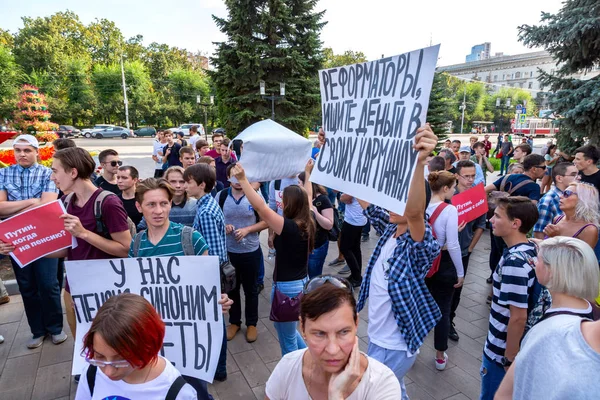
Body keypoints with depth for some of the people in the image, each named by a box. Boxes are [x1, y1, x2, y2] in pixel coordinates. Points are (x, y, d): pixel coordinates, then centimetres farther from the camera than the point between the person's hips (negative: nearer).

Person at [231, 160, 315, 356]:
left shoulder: (288, 226, -24)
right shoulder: (308, 223, -3)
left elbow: (261, 207, -29)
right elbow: (307, 198, 14)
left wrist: (243, 180, -25)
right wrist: (307, 173, 26)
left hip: (287, 287, -8)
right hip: (302, 283, 8)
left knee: (287, 340, 11)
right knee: (288, 331, 29)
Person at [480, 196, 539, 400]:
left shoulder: (514, 262, -28)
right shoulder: (531, 249, -1)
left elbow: (518, 317, -26)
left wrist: (509, 359, -16)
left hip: (503, 352, -8)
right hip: (520, 346, 8)